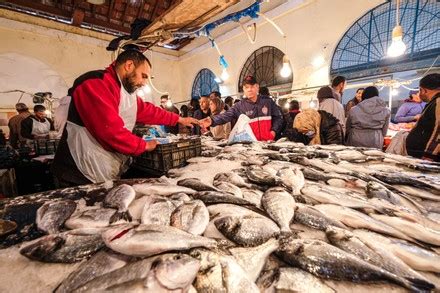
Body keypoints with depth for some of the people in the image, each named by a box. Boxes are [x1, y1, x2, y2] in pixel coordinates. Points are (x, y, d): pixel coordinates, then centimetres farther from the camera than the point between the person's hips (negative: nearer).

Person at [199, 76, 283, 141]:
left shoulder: (268, 101, 3)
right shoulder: (240, 106, -2)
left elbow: (278, 117, 10)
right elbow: (226, 116, -16)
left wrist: (274, 130, -5)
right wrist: (212, 120, -33)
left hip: (268, 141, 1)